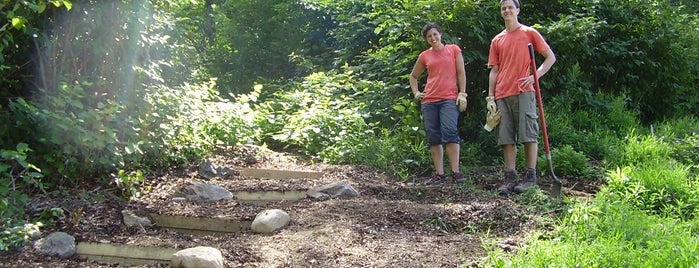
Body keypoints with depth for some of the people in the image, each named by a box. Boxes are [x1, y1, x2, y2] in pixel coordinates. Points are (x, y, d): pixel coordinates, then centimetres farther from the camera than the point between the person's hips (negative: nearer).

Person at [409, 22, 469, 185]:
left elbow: (461, 73, 6)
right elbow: (413, 76, 26)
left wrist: (462, 94, -3)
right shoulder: (424, 56, 14)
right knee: (433, 137, 0)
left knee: (449, 132, -18)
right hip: (429, 100, 3)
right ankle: (439, 174, 4)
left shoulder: (453, 50, 9)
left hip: (449, 98, -3)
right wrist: (415, 93, 11)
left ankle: (455, 172, -15)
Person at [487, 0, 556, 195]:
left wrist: (535, 76, -10)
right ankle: (510, 178, 5)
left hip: (523, 92, -4)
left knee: (528, 134, -4)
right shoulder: (497, 40, 17)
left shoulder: (529, 33, 6)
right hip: (502, 95, 4)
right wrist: (490, 97, 7)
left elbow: (550, 57, 4)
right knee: (506, 138, 2)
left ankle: (530, 176, 1)